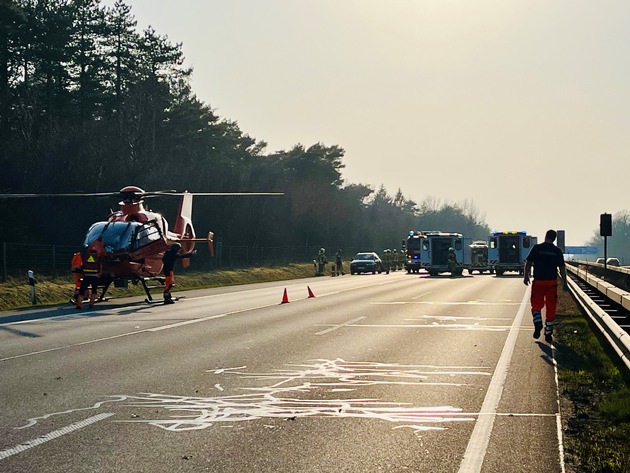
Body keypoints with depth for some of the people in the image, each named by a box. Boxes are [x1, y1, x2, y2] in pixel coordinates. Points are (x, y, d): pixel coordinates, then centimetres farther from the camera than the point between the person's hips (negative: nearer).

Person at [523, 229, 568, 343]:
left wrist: (526, 276, 6)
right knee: (551, 308, 6)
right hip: (552, 282, 1)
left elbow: (528, 263, -3)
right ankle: (548, 334, 7)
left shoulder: (536, 248, -2)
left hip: (538, 281, -1)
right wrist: (564, 282, 9)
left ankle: (538, 323, -16)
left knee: (536, 305, 11)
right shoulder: (557, 251, 2)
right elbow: (562, 268, 3)